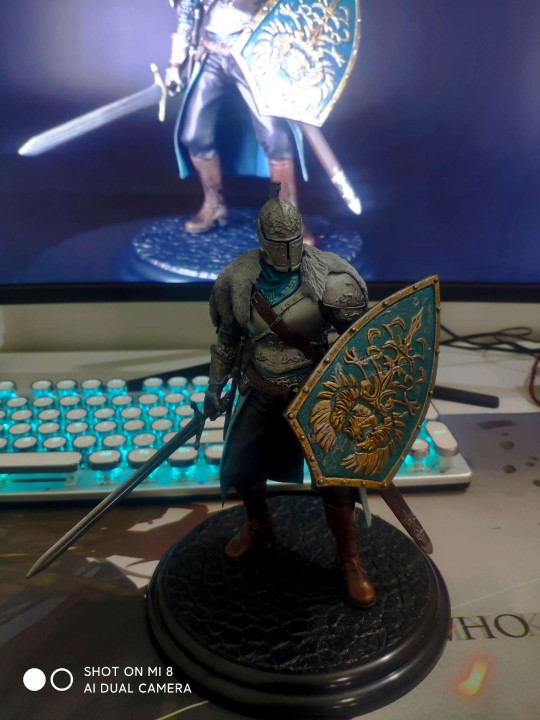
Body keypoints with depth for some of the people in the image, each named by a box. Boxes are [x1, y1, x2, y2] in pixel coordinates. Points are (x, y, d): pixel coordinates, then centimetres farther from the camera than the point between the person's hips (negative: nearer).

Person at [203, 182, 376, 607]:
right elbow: (228, 337, 6)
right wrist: (215, 386, 8)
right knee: (239, 467, 10)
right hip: (262, 392, 4)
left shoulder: (328, 278, -19)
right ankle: (258, 525, 43)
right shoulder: (237, 279, -8)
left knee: (336, 475, -3)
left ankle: (349, 558, 23)